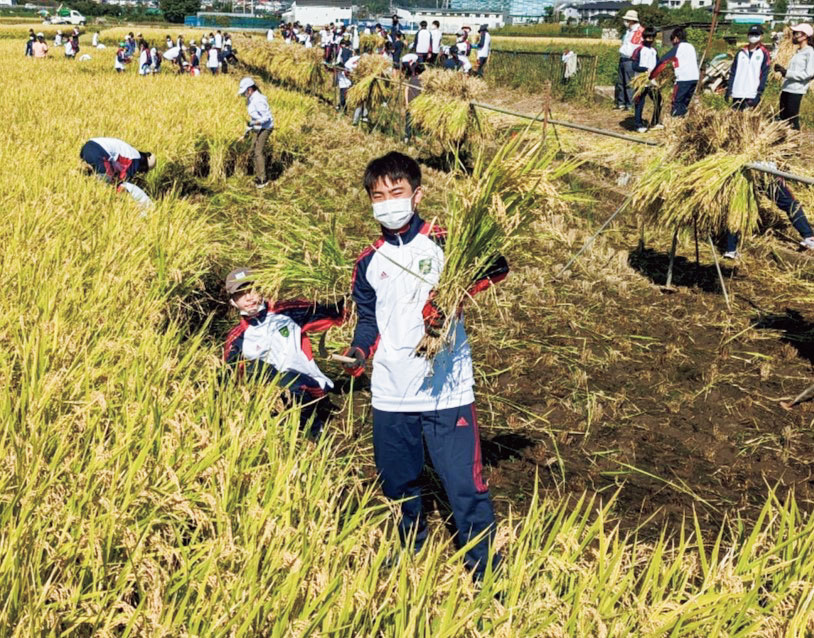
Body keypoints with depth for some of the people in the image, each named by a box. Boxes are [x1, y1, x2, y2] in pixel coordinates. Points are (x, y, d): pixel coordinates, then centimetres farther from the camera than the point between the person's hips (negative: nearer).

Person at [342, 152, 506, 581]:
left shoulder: (444, 243, -4)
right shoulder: (369, 262, 8)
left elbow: (495, 266, -12)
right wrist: (359, 352, -2)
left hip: (447, 389, -4)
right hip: (390, 395, 4)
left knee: (465, 485, -3)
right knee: (397, 483, 18)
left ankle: (484, 571, 12)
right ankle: (410, 547, 43)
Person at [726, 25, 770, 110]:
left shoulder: (764, 53, 2)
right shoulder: (741, 52, 14)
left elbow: (764, 75, -4)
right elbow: (733, 72, 14)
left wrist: (759, 94, -12)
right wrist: (728, 88, 5)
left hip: (752, 96, -4)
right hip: (737, 95, 4)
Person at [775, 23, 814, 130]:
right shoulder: (798, 52, 19)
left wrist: (787, 73, -18)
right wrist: (782, 70, 5)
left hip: (796, 91, -8)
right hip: (786, 89, 8)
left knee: (792, 121, -7)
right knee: (783, 118, 10)